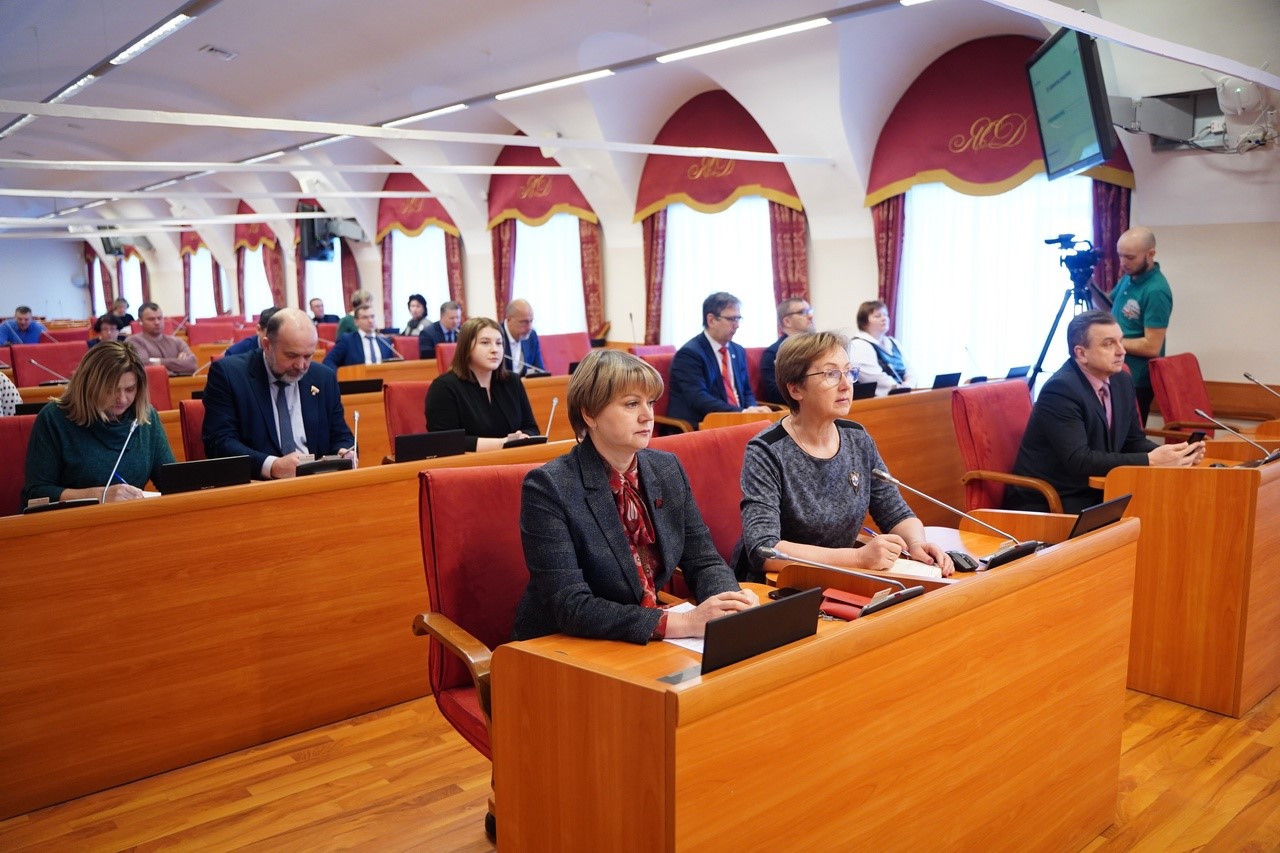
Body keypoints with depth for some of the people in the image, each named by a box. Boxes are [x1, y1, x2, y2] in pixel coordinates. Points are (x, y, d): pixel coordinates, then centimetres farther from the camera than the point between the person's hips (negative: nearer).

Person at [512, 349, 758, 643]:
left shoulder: (668, 470, 2)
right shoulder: (547, 487, -15)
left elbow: (703, 560, 6)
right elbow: (571, 607, -21)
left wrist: (731, 602, -15)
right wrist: (684, 623, -28)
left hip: (649, 646, 6)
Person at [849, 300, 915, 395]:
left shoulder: (893, 343, 22)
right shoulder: (859, 346, -5)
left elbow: (909, 371, 16)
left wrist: (908, 386, -4)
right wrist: (901, 389, -19)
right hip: (883, 398, -8)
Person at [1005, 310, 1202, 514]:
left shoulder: (1122, 381, 5)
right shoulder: (1059, 390, -20)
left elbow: (1133, 442, 12)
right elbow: (1078, 461, -25)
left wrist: (1173, 454, -8)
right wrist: (1150, 461, -26)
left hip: (1093, 495, 8)